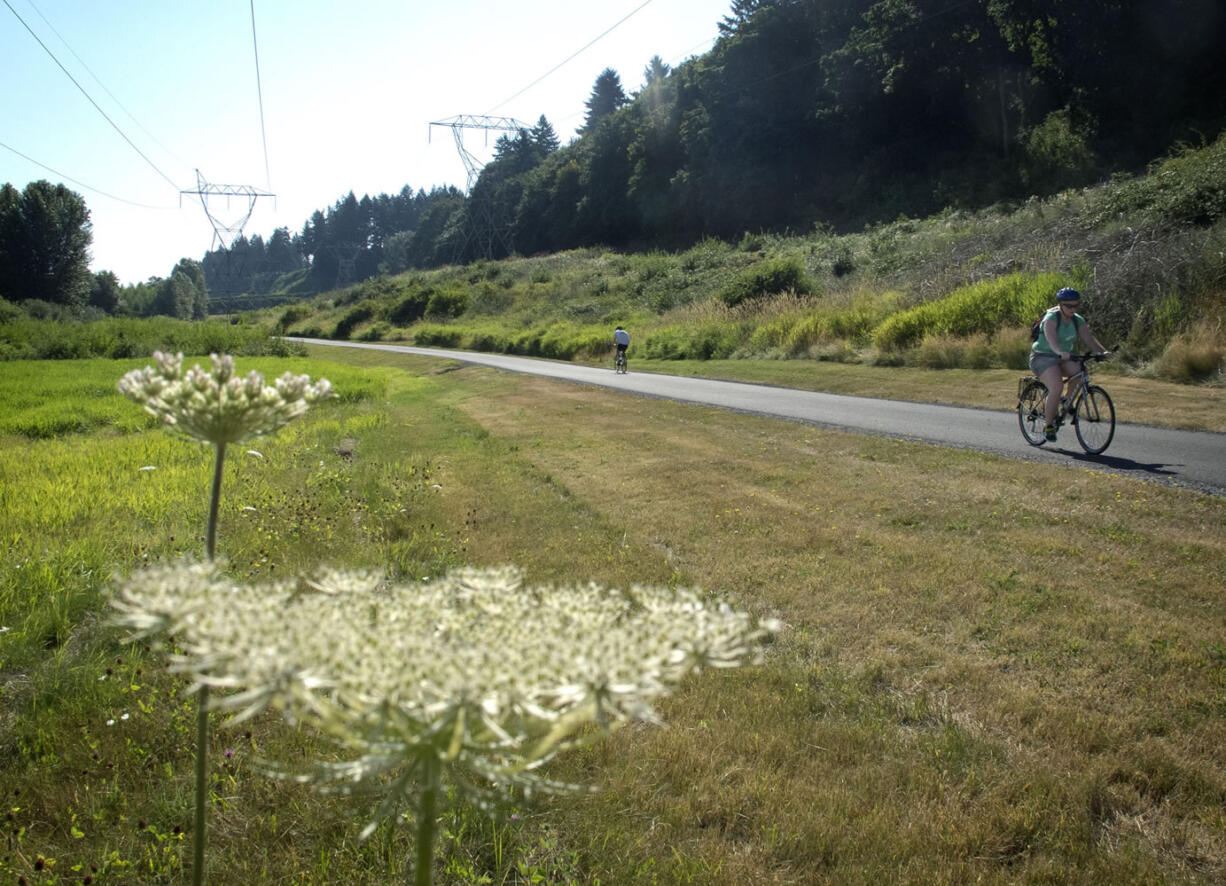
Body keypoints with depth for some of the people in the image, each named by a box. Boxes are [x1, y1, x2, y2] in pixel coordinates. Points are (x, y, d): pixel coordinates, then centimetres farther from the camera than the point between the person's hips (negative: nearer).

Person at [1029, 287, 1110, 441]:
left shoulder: (1078, 321, 3)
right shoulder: (1051, 318, -16)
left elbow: (1088, 339, -9)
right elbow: (1051, 339, -34)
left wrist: (1103, 351, -27)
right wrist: (1061, 352, -53)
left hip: (1063, 359, 6)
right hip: (1043, 358, -6)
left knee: (1079, 371, -27)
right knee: (1056, 387, -28)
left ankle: (1066, 401, -2)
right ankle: (1048, 426, -13)